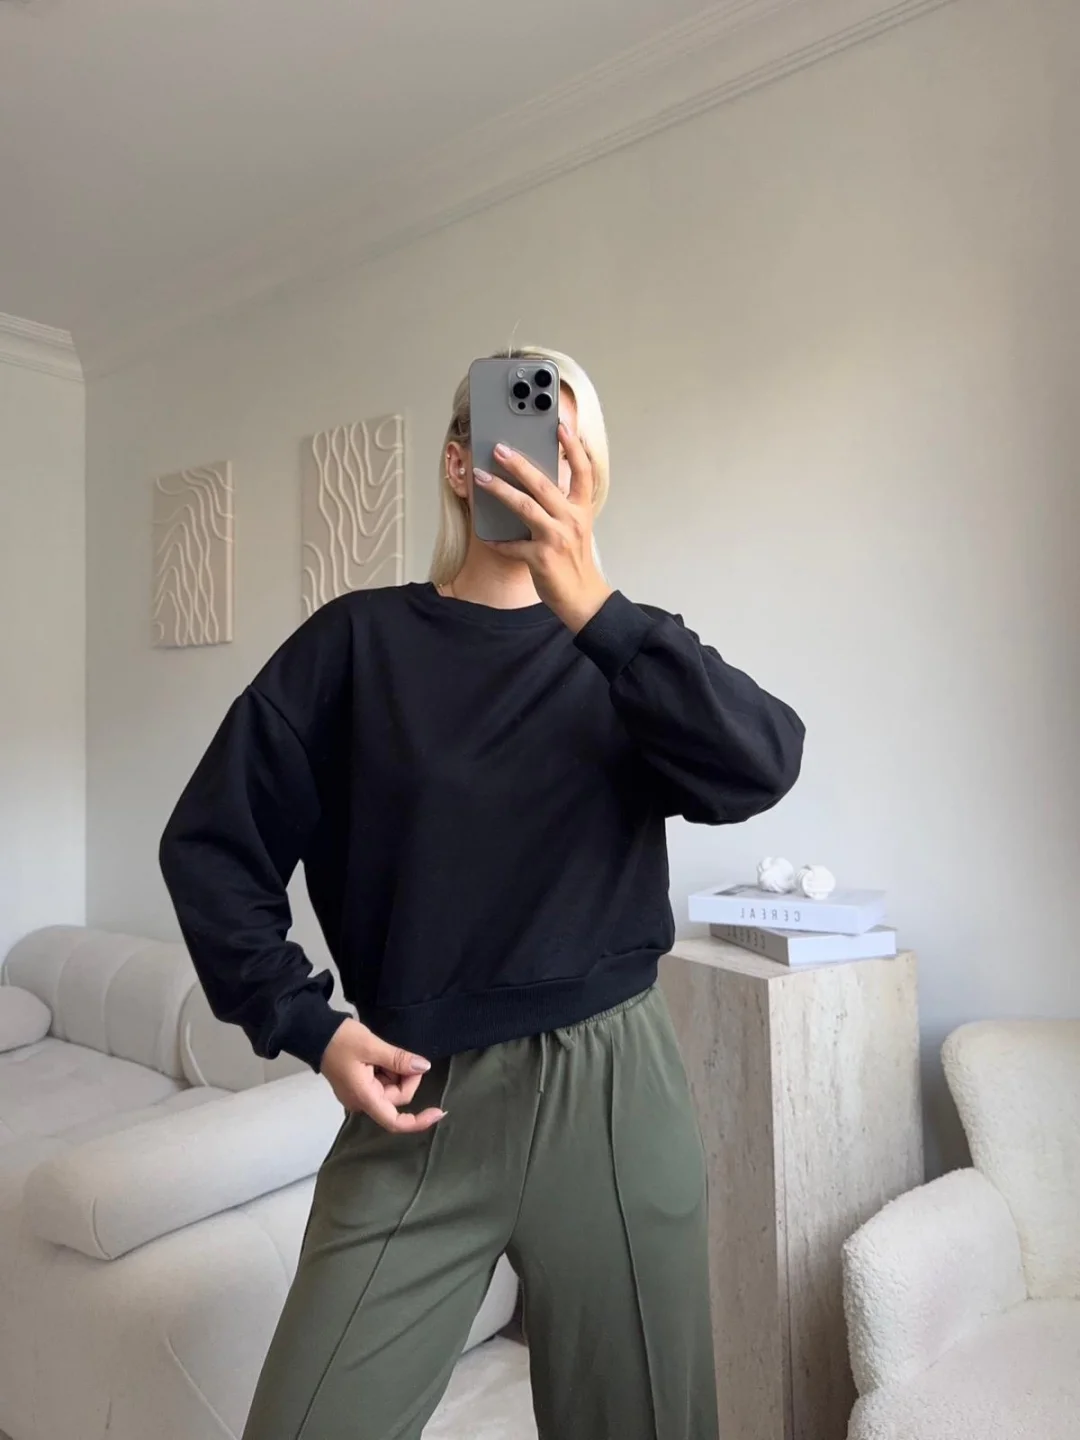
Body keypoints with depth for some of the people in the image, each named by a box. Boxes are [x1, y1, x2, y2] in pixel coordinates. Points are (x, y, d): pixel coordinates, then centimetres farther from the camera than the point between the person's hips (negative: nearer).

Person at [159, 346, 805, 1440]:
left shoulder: (621, 648, 4)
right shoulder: (362, 638, 0)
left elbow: (762, 767, -15)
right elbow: (212, 842, 2)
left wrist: (592, 605, -25)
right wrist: (305, 1024, -6)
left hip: (609, 1090, 2)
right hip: (417, 1100, -1)